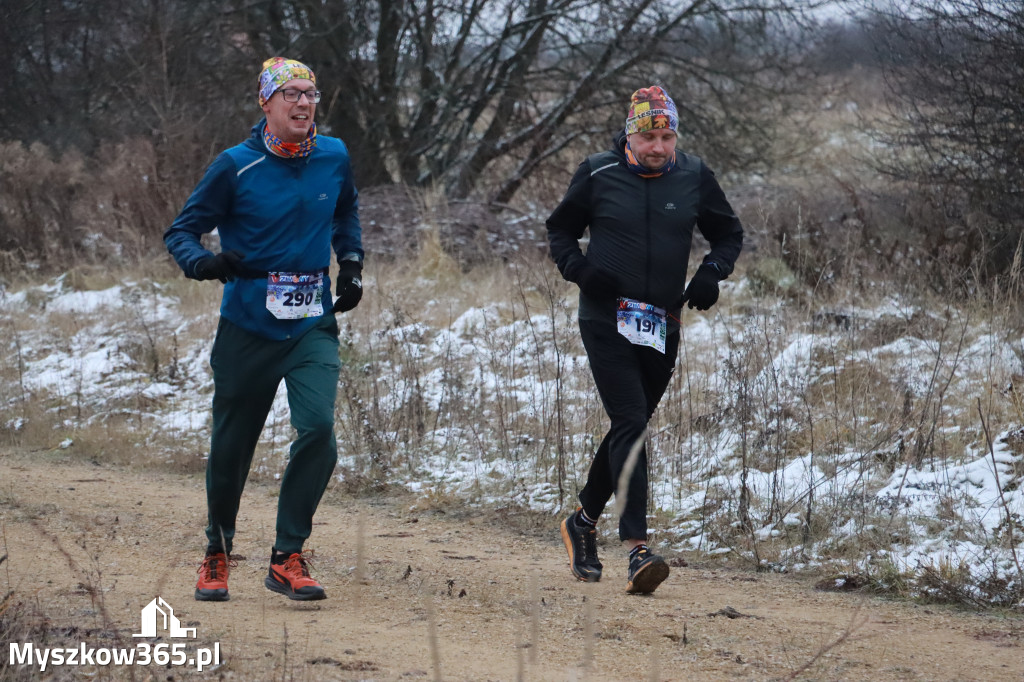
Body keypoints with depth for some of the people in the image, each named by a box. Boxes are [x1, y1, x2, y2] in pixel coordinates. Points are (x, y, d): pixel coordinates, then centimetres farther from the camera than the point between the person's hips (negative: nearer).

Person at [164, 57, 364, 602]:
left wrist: (351, 262, 12)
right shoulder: (237, 167, -9)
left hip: (313, 327, 2)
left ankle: (287, 558, -8)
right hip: (247, 328, -2)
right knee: (231, 445, 7)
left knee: (318, 429, -18)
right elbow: (181, 231, -5)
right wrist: (205, 263, -25)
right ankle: (217, 555, 30)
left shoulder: (334, 158, 3)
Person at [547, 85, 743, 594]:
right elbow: (560, 230, 9)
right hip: (606, 321, -4)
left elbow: (729, 233, 17)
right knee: (630, 425, -16)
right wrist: (578, 268, -10)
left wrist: (712, 272, -3)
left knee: (629, 429, 14)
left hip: (662, 328, 4)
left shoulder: (693, 178, 3)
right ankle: (637, 550, -23)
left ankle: (584, 521, 36)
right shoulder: (598, 174, -4)